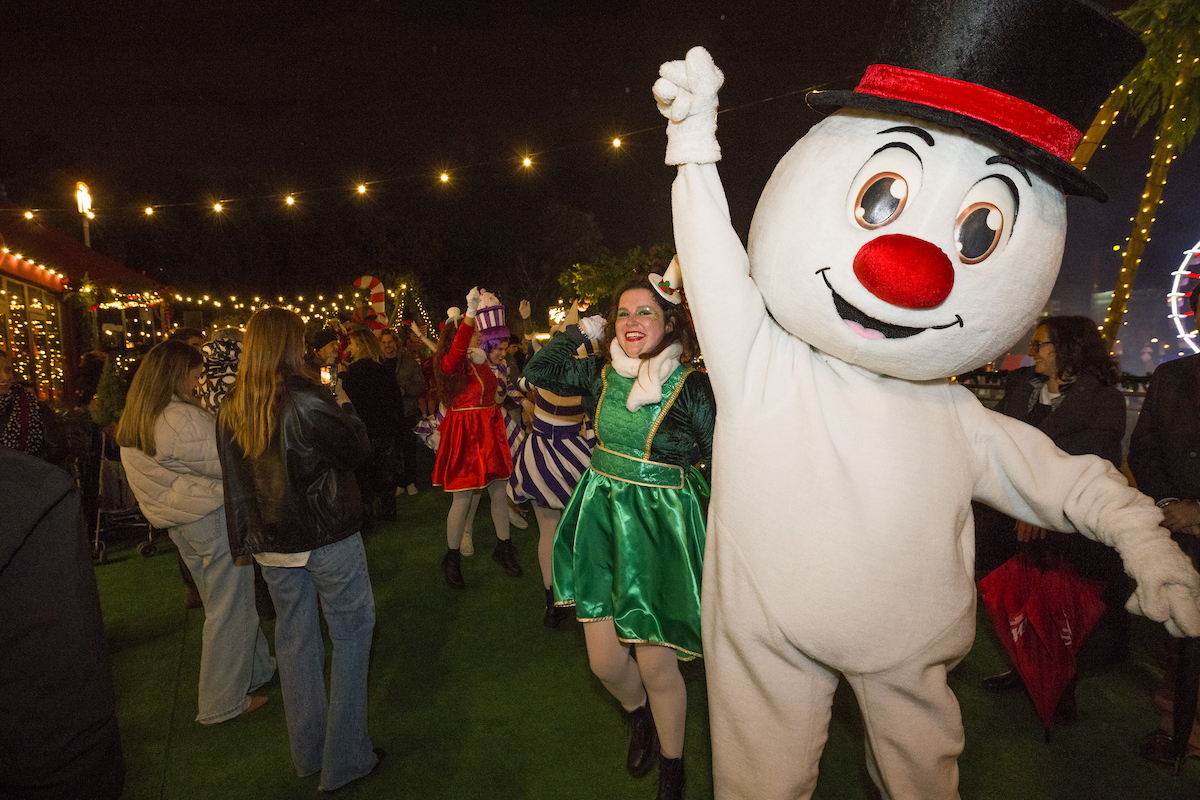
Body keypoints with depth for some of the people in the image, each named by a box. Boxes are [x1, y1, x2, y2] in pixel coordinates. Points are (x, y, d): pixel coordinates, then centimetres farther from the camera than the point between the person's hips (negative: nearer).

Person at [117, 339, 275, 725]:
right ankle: (224, 701, 16)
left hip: (180, 523, 9)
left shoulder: (134, 420, 6)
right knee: (230, 608, 4)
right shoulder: (182, 418, -23)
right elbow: (226, 464, -21)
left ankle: (256, 668, 37)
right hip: (214, 519, -9)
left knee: (222, 602, 21)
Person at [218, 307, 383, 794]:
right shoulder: (305, 399, -20)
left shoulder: (231, 411, 0)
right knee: (351, 633, 9)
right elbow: (356, 450, -9)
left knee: (294, 639, 17)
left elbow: (235, 481, 9)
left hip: (273, 546, 6)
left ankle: (308, 753, 32)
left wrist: (244, 539, 19)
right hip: (329, 538, -6)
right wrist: (345, 406, 6)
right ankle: (344, 760, 16)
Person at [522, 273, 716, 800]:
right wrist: (582, 330, 1)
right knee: (604, 662, 12)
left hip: (659, 525, -4)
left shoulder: (692, 386, -12)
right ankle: (639, 717, 48)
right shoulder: (602, 373, 1)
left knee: (656, 668, 7)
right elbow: (537, 371, 10)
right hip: (600, 516, 4)